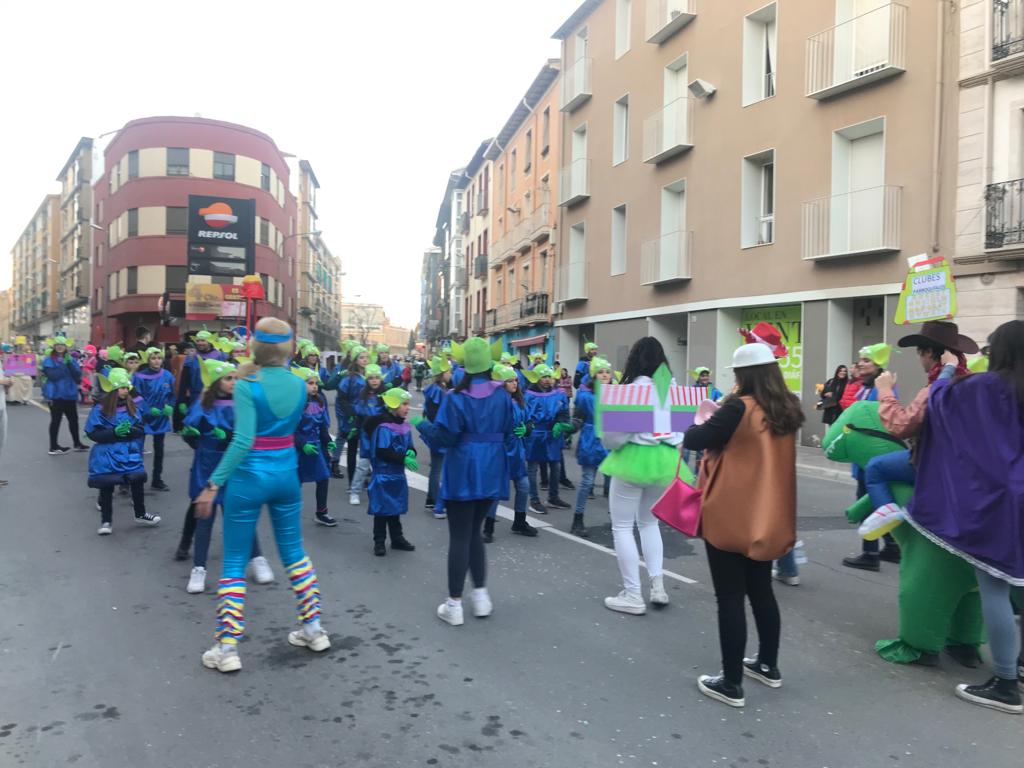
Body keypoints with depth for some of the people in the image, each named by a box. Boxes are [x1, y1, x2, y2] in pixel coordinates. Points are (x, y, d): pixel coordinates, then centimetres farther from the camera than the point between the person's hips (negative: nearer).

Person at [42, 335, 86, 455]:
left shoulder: (70, 359, 11)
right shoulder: (49, 360, -4)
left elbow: (78, 375, -2)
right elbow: (53, 375, -20)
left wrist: (70, 363, -12)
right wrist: (64, 364, -20)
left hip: (70, 394, 5)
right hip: (55, 394, -5)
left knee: (73, 418, 12)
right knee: (56, 420, -1)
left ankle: (77, 443, 25)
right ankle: (54, 447, 6)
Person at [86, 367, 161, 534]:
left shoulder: (132, 407, 4)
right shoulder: (100, 409, -8)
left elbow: (141, 430, 4)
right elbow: (93, 433, -10)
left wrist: (131, 430, -18)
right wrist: (114, 432, -22)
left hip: (130, 454, 4)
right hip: (107, 457, -4)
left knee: (138, 482, 6)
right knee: (106, 488, 3)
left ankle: (140, 514, 25)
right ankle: (106, 521, 18)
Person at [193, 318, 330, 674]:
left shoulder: (247, 385, -15)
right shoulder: (299, 385, 1)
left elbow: (243, 441, -22)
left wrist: (213, 484, -17)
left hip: (250, 477, -5)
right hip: (286, 475, 5)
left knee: (233, 563, 7)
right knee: (294, 552, 19)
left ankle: (226, 649, 11)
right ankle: (313, 629, 25)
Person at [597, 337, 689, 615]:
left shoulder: (635, 387, -16)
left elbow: (618, 429, -15)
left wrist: (609, 442, 5)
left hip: (634, 458, -7)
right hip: (665, 460, 7)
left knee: (622, 527, 4)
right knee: (649, 522, 23)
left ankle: (633, 596, 5)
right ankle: (657, 586, 16)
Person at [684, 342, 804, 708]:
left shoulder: (739, 408, -20)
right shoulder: (787, 409, 3)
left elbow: (694, 440, -17)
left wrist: (702, 420, 2)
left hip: (731, 518, -7)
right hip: (767, 518, 7)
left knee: (730, 598, 1)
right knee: (761, 591, 21)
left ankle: (731, 684, 9)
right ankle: (768, 665, 35)